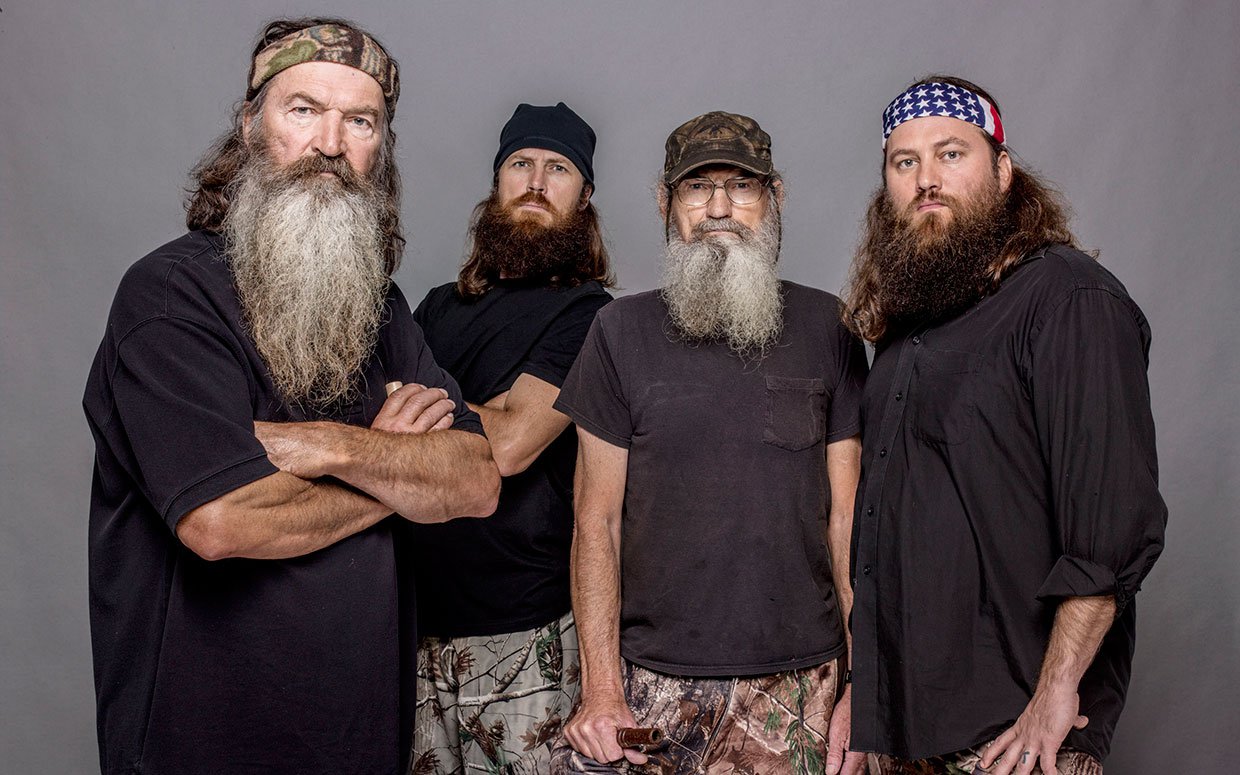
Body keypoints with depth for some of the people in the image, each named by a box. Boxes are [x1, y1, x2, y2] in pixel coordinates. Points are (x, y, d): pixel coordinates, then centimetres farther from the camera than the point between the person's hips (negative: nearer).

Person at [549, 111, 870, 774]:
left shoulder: (825, 327, 3)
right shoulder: (624, 331, 2)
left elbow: (848, 515, 3)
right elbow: (597, 520, 0)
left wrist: (866, 685, -2)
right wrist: (601, 687, -6)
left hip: (798, 681, 1)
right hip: (651, 675, 0)